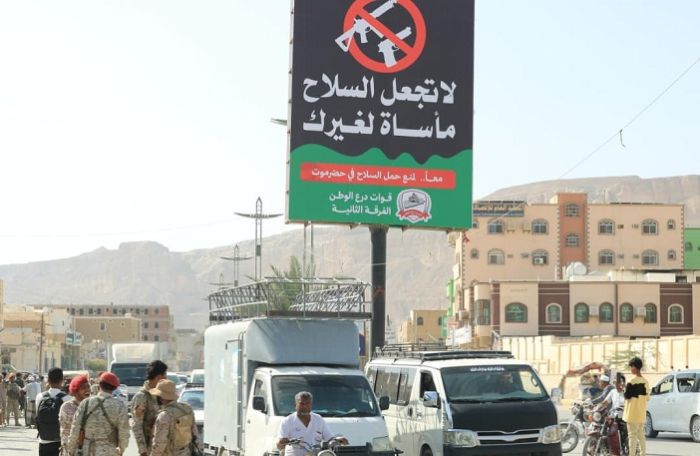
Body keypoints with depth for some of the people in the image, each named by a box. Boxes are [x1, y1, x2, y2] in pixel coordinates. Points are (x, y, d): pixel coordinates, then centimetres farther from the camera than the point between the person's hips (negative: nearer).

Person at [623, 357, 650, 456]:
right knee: (641, 434, 15)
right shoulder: (645, 381, 6)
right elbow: (647, 397, 11)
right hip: (642, 413, 7)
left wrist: (625, 388, 4)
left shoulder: (632, 382, -16)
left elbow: (627, 396, -14)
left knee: (632, 434, -6)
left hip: (633, 413, -7)